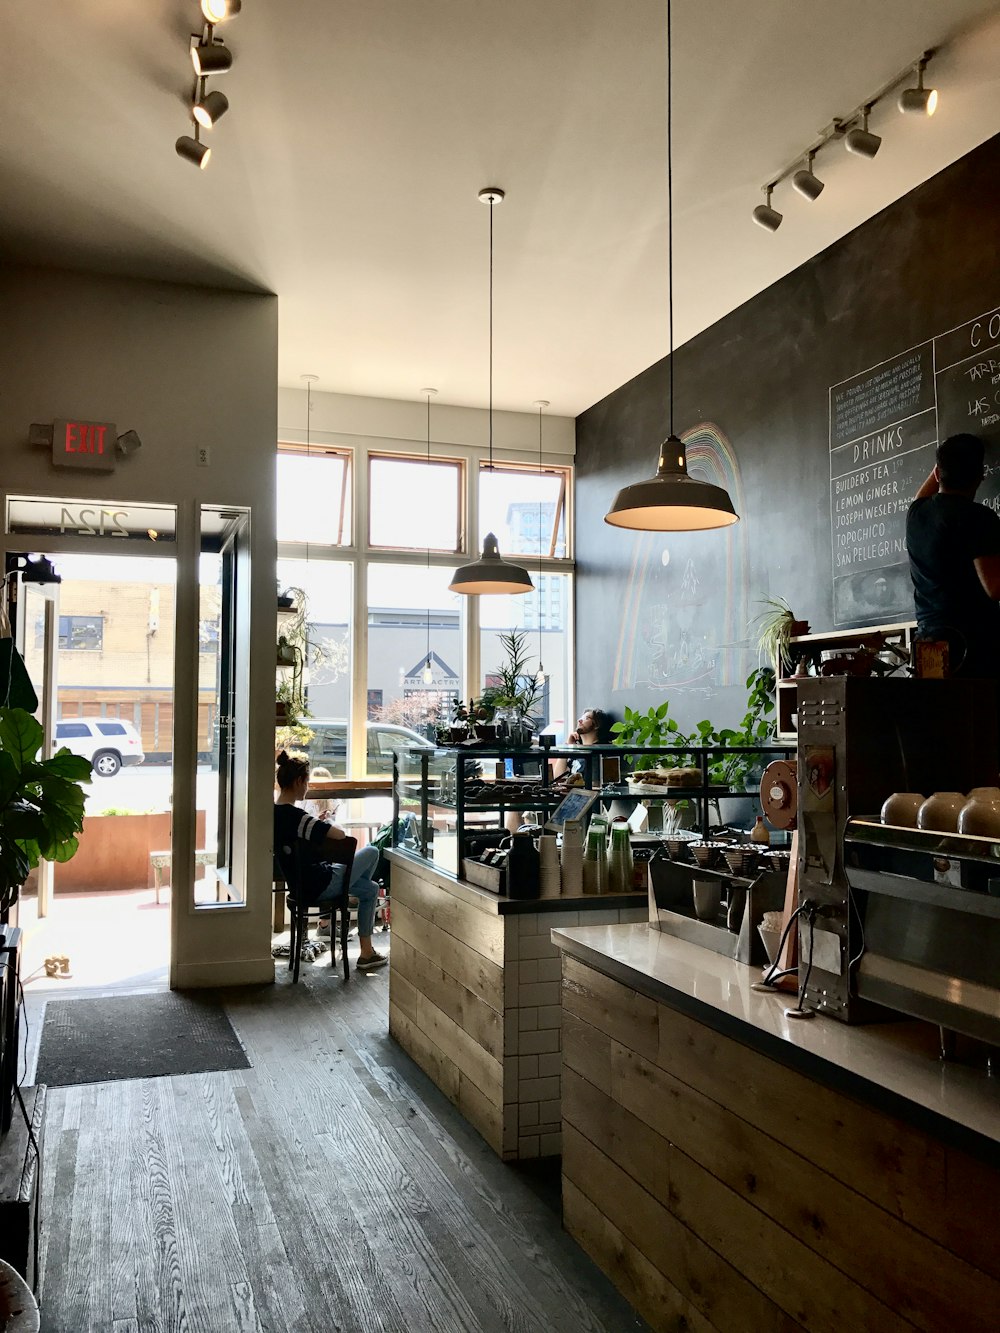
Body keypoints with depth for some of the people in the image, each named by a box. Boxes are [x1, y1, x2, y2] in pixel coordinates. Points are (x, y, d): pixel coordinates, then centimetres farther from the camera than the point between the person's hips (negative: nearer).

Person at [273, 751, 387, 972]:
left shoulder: (273, 812, -1)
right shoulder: (295, 816, -29)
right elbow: (340, 835, -32)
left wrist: (318, 824, 5)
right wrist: (329, 825, -11)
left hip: (302, 883, 9)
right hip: (319, 886, -9)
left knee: (371, 889, 23)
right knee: (371, 852, 10)